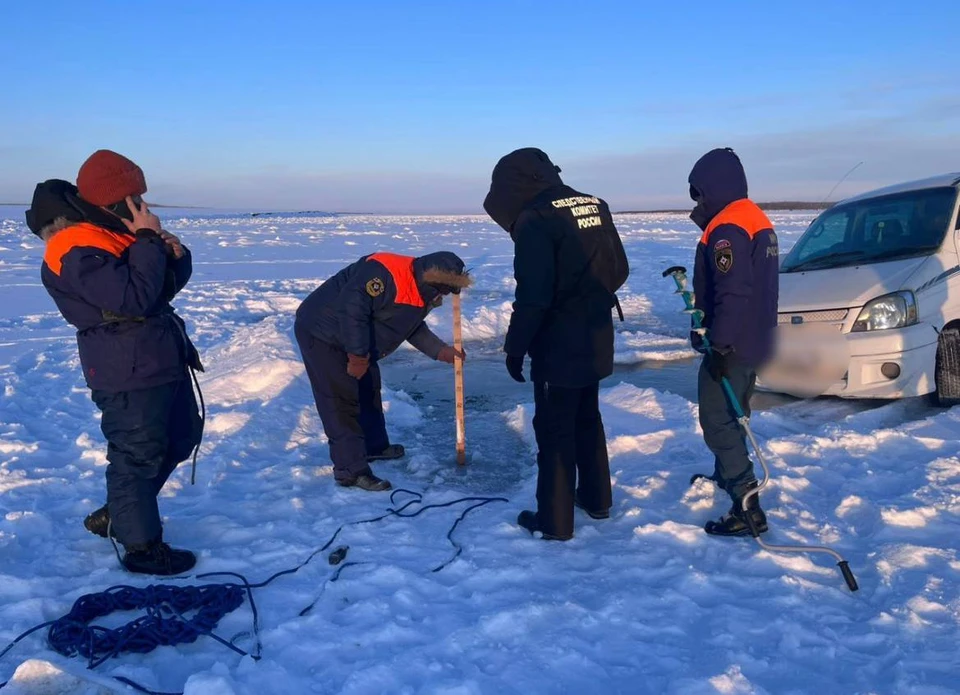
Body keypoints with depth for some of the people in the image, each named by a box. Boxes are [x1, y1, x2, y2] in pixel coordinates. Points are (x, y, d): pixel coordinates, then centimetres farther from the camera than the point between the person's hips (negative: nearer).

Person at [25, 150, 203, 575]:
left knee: (181, 436, 21)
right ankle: (142, 546, 15)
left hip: (164, 360, 10)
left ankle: (114, 516, 35)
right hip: (129, 374, -10)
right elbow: (134, 297, -31)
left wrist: (174, 255, -5)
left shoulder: (115, 233, 11)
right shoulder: (78, 251, -20)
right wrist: (149, 242, -22)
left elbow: (169, 285, 16)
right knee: (138, 454, -1)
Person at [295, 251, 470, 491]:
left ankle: (375, 446, 37)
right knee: (341, 400, -10)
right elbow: (352, 307, -36)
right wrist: (357, 356, -28)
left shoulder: (419, 292, 3)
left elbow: (412, 326, 18)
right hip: (320, 333, -10)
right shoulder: (386, 274, -30)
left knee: (368, 391, 19)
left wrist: (440, 351, 11)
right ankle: (350, 470, -5)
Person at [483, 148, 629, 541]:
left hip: (558, 346, -8)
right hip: (595, 340, 8)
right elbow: (618, 272, 13)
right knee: (588, 419, 21)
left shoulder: (535, 218, -17)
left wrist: (515, 347, -13)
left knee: (554, 430, 3)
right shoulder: (595, 207, 7)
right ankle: (596, 498, 34)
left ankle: (554, 520, 11)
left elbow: (533, 296, -23)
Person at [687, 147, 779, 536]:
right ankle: (726, 476, 43)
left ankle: (748, 509, -7)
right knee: (732, 415, 25)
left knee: (717, 422, -6)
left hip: (731, 347, -10)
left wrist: (719, 346, -25)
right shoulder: (758, 221, 14)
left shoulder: (726, 228, -20)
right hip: (754, 342, 10)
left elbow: (732, 295, -28)